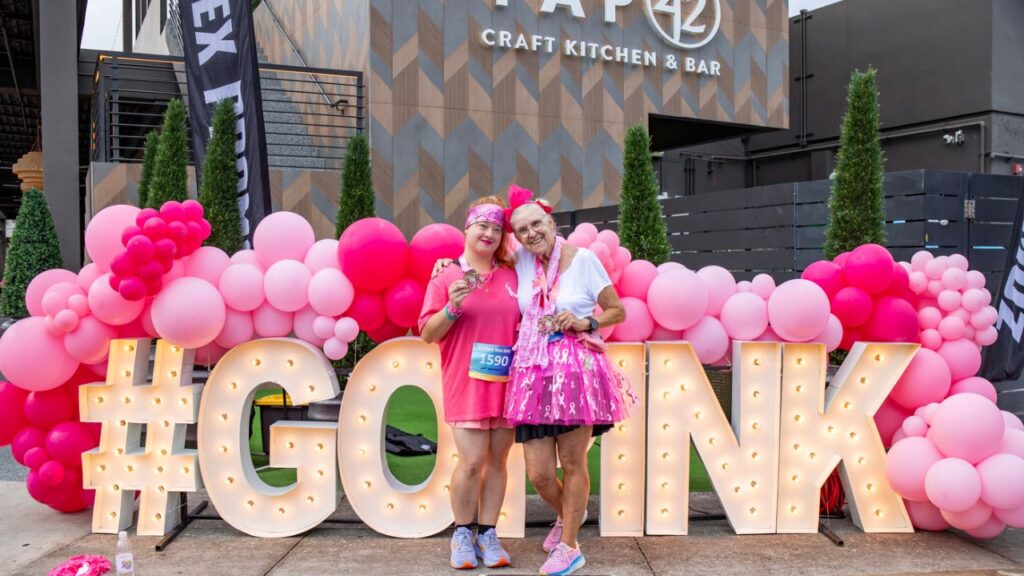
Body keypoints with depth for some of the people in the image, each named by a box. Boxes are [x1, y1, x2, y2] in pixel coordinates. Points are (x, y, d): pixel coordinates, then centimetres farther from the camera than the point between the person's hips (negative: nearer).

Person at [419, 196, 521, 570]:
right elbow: (427, 334, -2)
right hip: (466, 382, -3)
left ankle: (487, 534, 17)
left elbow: (524, 321, 21)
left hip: (506, 382, 4)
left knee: (497, 460, 6)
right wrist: (452, 307, -18)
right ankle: (462, 533, 14)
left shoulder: (511, 276, 10)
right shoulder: (446, 278, 0)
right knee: (472, 461, -7)